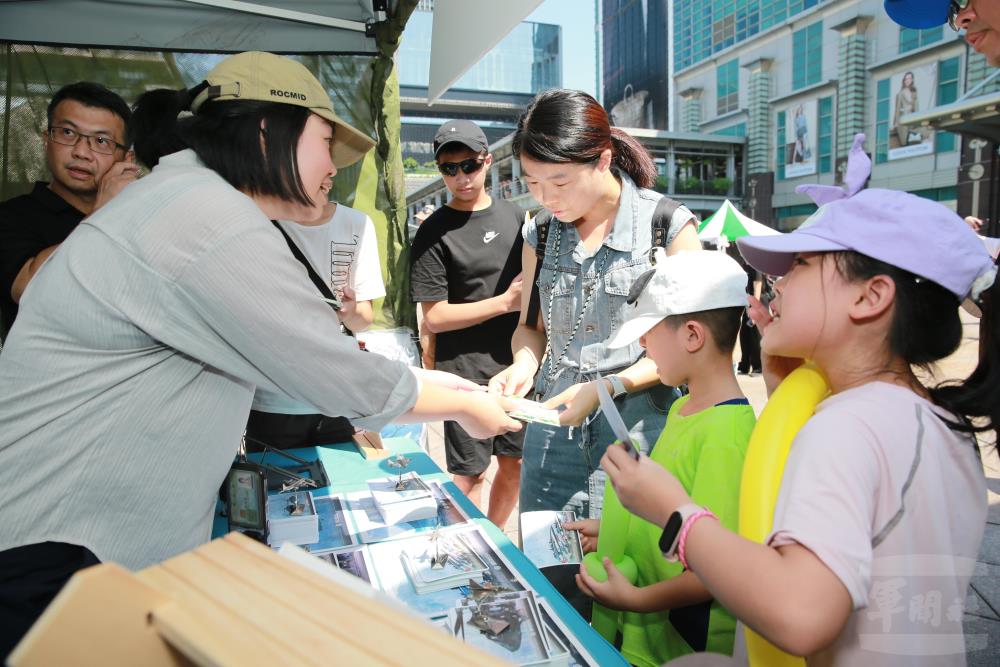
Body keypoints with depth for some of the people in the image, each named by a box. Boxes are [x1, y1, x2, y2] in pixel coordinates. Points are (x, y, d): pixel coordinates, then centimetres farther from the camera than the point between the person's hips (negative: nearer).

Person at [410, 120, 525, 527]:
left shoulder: (515, 216, 8)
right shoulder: (434, 233, -8)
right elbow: (434, 318, -11)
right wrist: (506, 302, -14)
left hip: (518, 365, 5)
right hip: (468, 374, -5)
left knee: (514, 462, 16)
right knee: (469, 473, 6)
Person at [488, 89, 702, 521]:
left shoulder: (668, 225, -7)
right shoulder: (539, 233, 6)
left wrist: (609, 386, -16)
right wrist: (523, 365, -6)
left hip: (638, 431, -3)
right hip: (554, 430, 4)